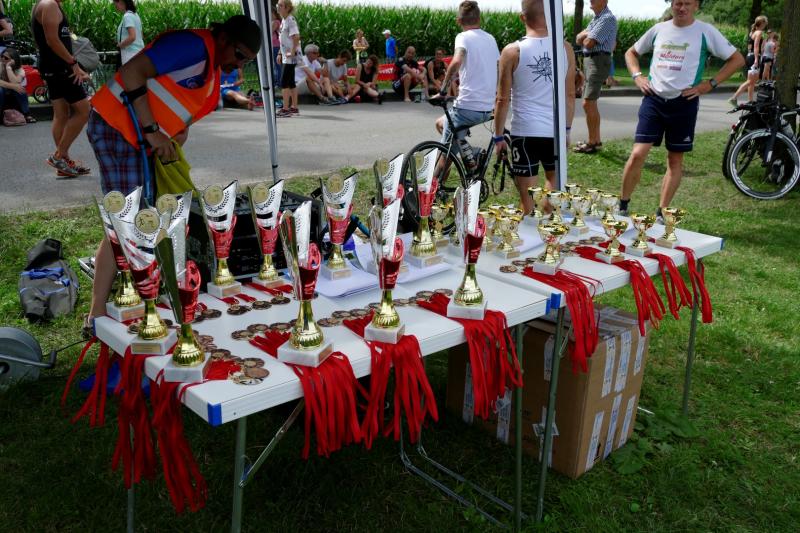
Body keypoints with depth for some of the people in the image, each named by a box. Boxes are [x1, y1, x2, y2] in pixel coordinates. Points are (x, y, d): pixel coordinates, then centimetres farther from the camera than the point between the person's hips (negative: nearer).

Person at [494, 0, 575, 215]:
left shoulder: (512, 51, -8)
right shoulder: (565, 49, 1)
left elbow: (503, 99, -5)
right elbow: (570, 95, 7)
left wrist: (498, 136, 4)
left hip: (525, 132, -3)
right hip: (556, 132, 4)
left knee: (528, 194, 6)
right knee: (554, 179, 27)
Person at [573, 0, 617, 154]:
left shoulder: (608, 18, -14)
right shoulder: (596, 18, 16)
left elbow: (588, 43, -19)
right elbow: (579, 39, 11)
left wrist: (585, 37, 2)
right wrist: (586, 34, -9)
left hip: (599, 61, -10)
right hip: (589, 60, 10)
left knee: (588, 103, -12)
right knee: (591, 104, 15)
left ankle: (592, 143, -7)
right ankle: (596, 139, 24)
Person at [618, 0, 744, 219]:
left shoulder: (705, 31, -1)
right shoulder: (658, 29, 7)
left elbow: (737, 59, 2)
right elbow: (631, 52, 22)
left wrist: (710, 84, -6)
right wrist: (637, 76, 5)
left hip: (683, 103, -1)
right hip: (654, 99, 1)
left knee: (675, 159, 6)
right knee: (637, 154, -9)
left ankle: (661, 213, 15)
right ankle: (622, 207, 5)